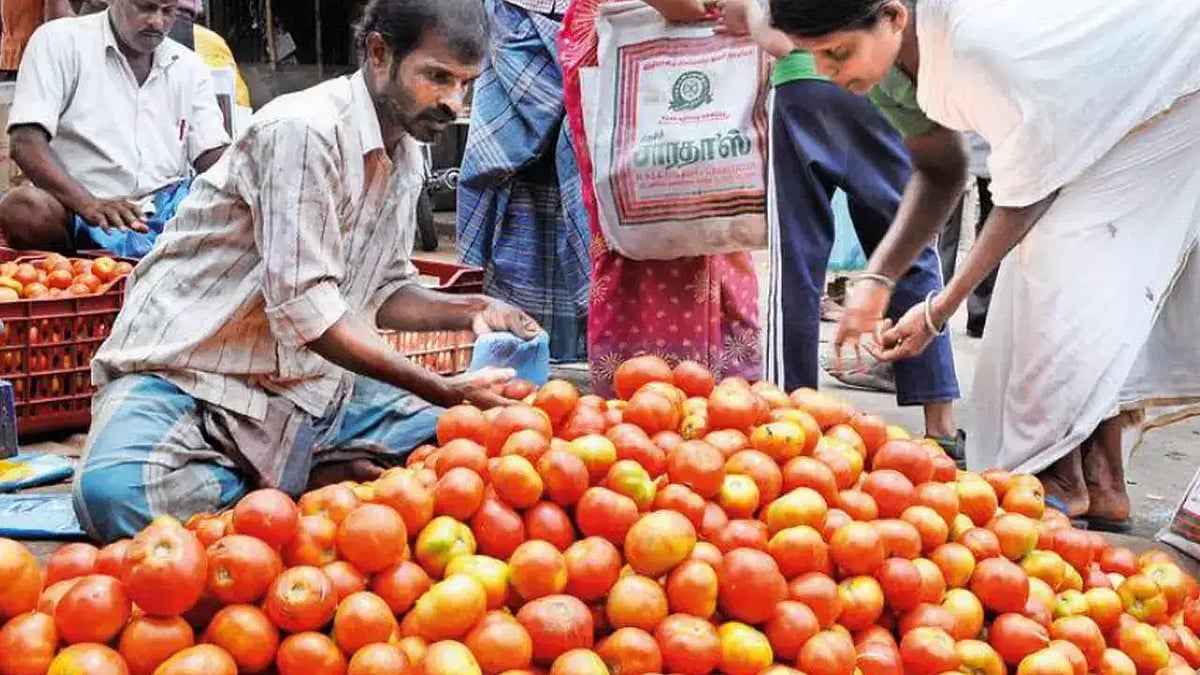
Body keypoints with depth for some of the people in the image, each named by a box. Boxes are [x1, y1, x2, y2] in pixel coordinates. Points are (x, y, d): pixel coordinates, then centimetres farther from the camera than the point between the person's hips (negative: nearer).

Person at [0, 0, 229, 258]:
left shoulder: (190, 67, 17)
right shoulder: (60, 41, 3)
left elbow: (212, 158, 8)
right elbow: (25, 142, -9)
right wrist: (87, 203, -27)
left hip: (168, 208, 3)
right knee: (24, 207, -37)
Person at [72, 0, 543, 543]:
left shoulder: (407, 155, 7)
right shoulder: (304, 130, -20)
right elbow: (304, 308, -26)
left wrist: (471, 311, -3)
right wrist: (445, 390, -25)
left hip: (306, 386, 7)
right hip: (187, 376, -7)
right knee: (114, 495, -35)